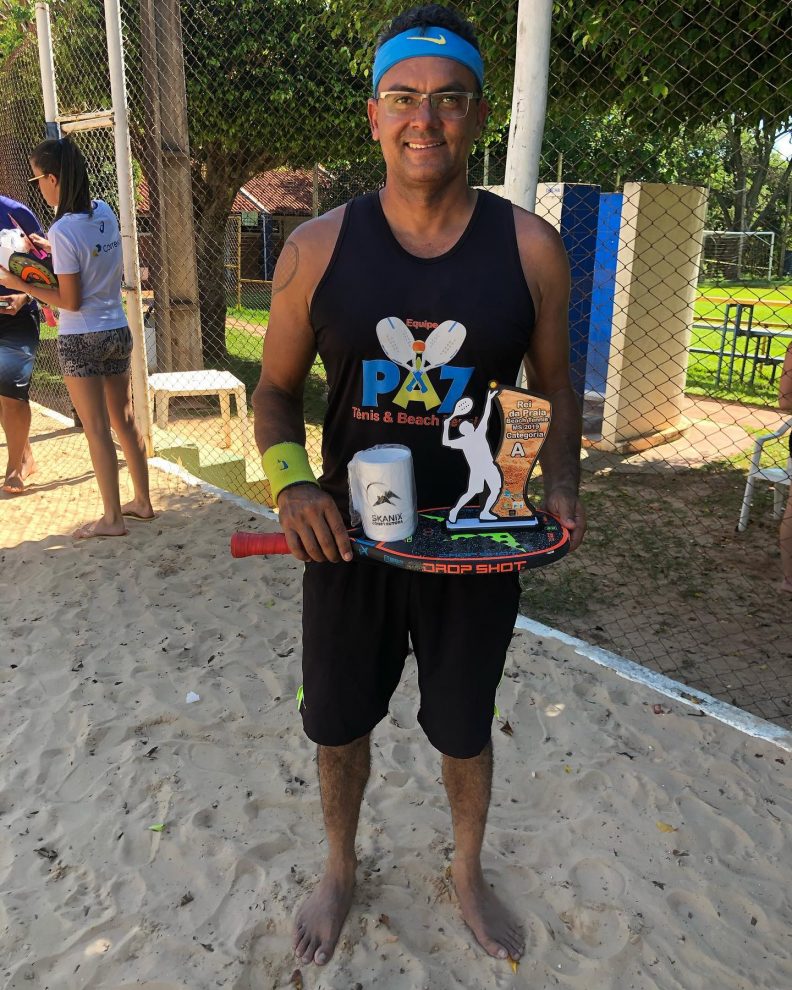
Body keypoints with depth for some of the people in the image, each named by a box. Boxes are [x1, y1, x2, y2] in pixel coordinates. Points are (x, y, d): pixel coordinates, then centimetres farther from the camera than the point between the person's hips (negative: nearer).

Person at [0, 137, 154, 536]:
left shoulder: (63, 230, -18)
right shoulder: (105, 212, 3)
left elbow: (70, 301, -16)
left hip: (81, 340, -7)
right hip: (118, 331, 7)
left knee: (96, 429, 1)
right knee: (124, 420, 15)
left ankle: (112, 518, 10)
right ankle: (142, 501, 25)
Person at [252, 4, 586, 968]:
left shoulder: (530, 249, -7)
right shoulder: (317, 248, -7)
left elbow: (556, 388, 4)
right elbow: (276, 390, 2)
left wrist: (560, 482, -14)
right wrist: (292, 482, -16)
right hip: (347, 540, 1)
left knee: (464, 729, 20)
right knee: (337, 725, 19)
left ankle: (468, 872, 51)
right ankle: (339, 869, 51)